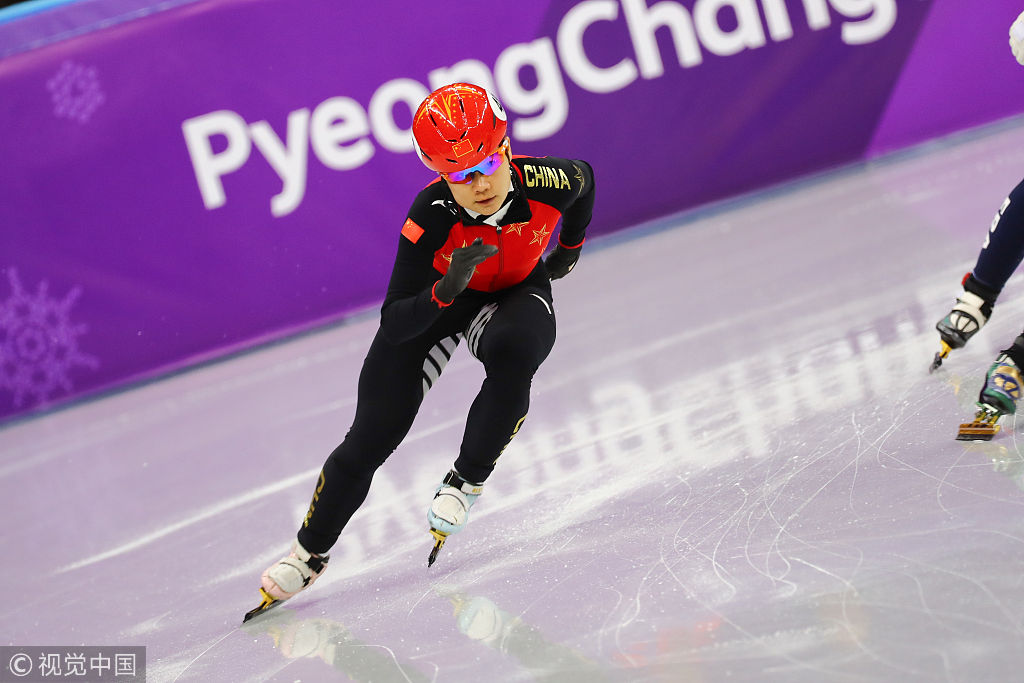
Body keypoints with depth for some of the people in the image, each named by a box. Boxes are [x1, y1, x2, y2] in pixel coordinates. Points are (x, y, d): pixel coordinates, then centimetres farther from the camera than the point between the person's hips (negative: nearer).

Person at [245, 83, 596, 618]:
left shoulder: (548, 182, -30)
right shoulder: (431, 216, -36)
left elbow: (585, 178, -1)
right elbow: (394, 325, -33)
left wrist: (570, 247, 13)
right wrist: (446, 289, -51)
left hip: (516, 293, 1)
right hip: (435, 300, -1)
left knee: (512, 354, -36)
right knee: (374, 435, -5)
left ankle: (465, 482, -11)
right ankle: (310, 551, 18)